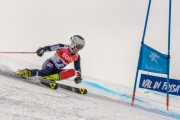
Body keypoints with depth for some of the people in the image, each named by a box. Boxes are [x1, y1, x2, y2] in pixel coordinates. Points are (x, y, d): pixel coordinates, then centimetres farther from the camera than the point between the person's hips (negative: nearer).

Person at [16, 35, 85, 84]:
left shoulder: (77, 57, 6)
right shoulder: (63, 47, -9)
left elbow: (77, 68, 11)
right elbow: (50, 47, -14)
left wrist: (78, 77, -7)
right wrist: (42, 50, -31)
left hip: (57, 70, 6)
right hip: (50, 63, -6)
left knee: (72, 72, -19)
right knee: (45, 72, -38)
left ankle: (51, 77, -32)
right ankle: (27, 72, -29)